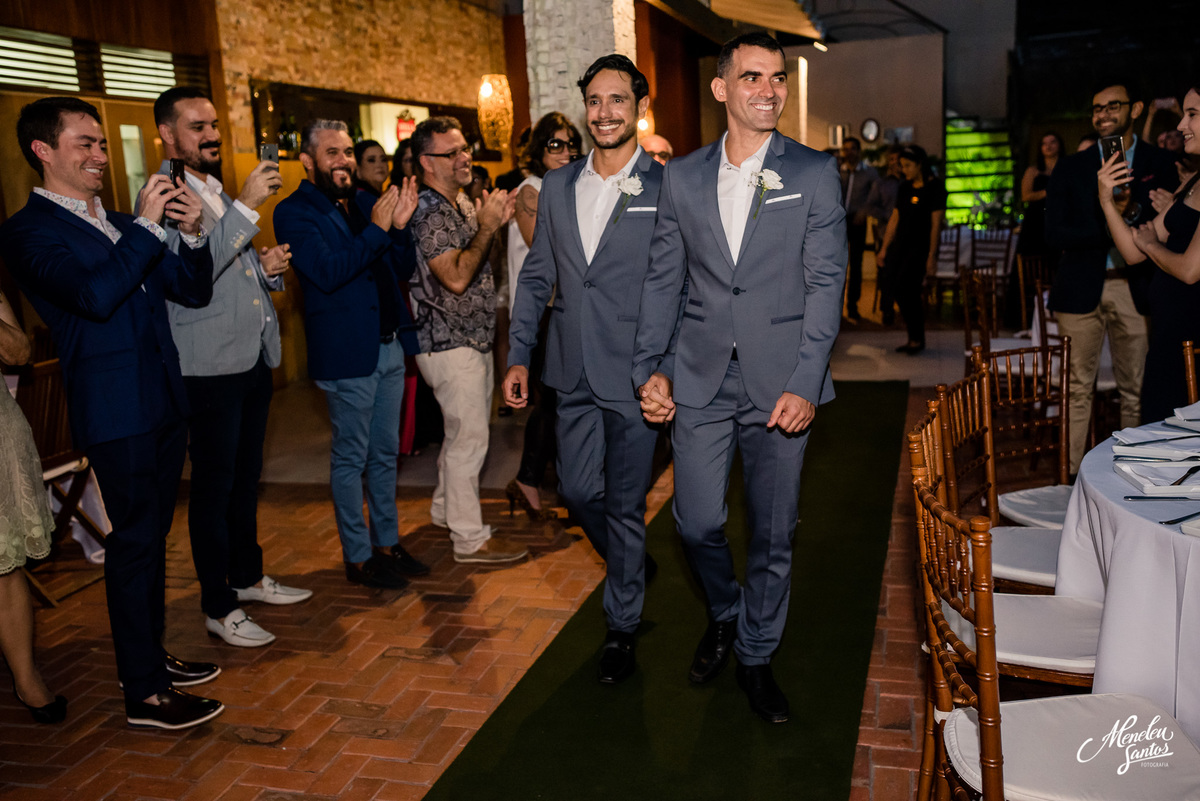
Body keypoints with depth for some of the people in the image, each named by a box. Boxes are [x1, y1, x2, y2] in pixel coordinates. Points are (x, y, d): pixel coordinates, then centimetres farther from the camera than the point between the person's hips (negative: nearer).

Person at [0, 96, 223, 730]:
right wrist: (146, 226, -19)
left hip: (162, 402, 8)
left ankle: (150, 655, 31)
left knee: (151, 536, 16)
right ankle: (144, 693, 7)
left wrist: (193, 233, -4)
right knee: (133, 542, -3)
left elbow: (193, 291, 13)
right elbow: (95, 295, -24)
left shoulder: (121, 225, 16)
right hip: (115, 409, -8)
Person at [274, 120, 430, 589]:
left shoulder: (364, 203, 12)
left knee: (386, 453, 15)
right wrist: (376, 229, -23)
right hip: (346, 353, -7)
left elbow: (402, 270, 11)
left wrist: (400, 226, -6)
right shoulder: (294, 212, -7)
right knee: (351, 458, 3)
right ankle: (358, 557, 16)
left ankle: (387, 542, 28)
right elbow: (327, 272, -22)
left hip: (389, 347, 7)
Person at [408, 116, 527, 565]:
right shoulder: (429, 213, -18)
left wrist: (496, 223, 6)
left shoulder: (461, 202, 13)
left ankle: (446, 510, 36)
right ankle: (470, 539, 5)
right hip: (451, 344, -10)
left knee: (464, 431, 20)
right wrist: (487, 226, -21)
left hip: (473, 339, 10)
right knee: (469, 437, -5)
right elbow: (456, 278, -25)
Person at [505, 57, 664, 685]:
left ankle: (622, 625, 25)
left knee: (624, 505, 5)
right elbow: (536, 277, 13)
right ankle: (630, 566, 44)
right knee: (577, 491, 15)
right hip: (574, 373, 5)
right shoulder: (557, 186, 9)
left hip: (635, 375, -5)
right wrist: (519, 355, 7)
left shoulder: (667, 189, -6)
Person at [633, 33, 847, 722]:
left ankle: (756, 654, 30)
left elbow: (826, 284, -4)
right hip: (700, 379, 2)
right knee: (698, 523, 5)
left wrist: (806, 383, -14)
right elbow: (664, 279, 9)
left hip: (780, 382, -1)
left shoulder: (815, 174, 1)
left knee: (774, 534, 8)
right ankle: (725, 613, 37)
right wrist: (651, 368, -1)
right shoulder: (682, 176, 7)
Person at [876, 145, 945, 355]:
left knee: (904, 289, -14)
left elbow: (936, 224, -10)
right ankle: (914, 338, 13)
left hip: (920, 247, -7)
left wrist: (932, 256, -14)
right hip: (900, 246, 7)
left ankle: (917, 339, -2)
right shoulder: (904, 188, 14)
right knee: (900, 293, 3)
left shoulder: (934, 188, -6)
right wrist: (884, 248, 14)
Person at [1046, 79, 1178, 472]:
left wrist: (1134, 211, -13)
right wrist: (1110, 224, -15)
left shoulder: (1159, 164, 7)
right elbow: (1054, 232, -3)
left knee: (1136, 391, 5)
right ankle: (1072, 473, 9)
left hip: (1135, 288, 0)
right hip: (1082, 289, 0)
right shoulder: (1071, 168, 7)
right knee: (1078, 389, 3)